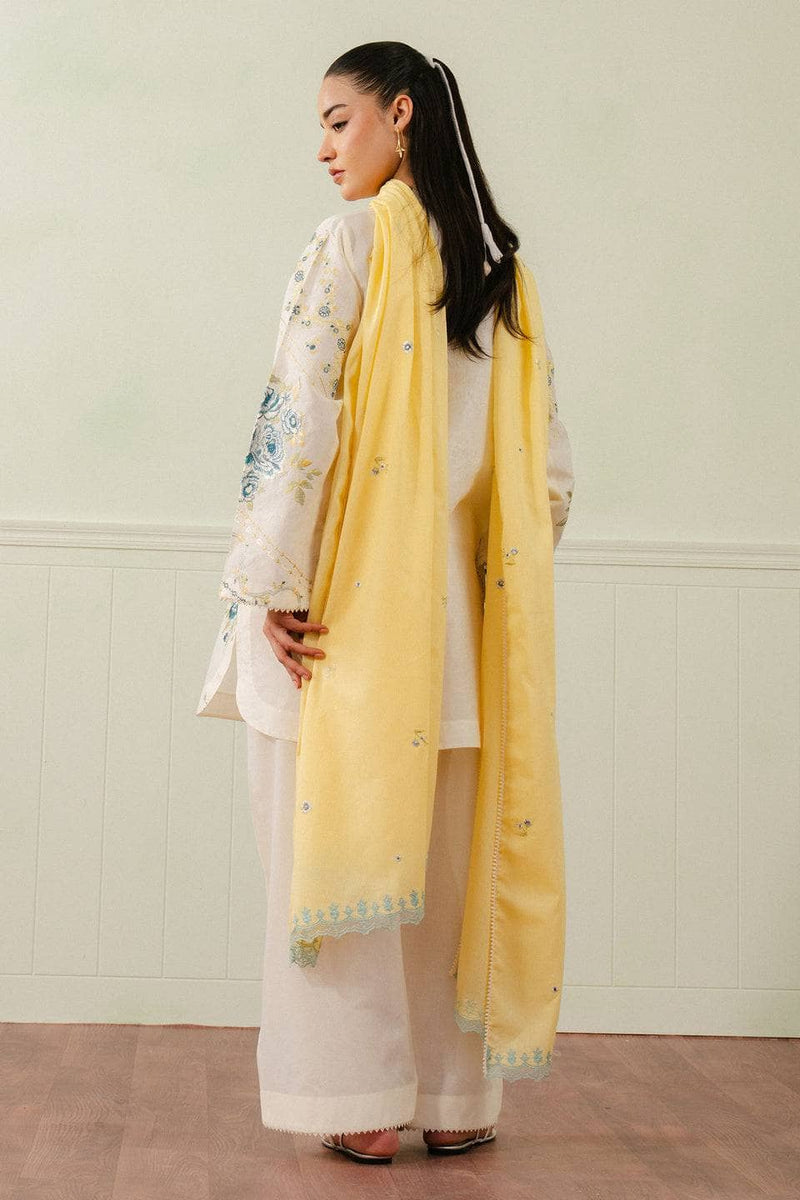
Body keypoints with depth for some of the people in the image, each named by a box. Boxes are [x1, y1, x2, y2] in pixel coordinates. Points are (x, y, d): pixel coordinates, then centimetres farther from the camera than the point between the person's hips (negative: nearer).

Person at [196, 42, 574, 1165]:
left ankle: (360, 1105, 5)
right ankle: (457, 1103, 17)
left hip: (343, 600, -6)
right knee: (445, 860, 10)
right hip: (452, 609, 6)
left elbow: (302, 417, -15)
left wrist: (273, 586, -14)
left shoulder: (351, 241, -6)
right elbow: (553, 462, 11)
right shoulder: (499, 264, 12)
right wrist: (500, 580, 17)